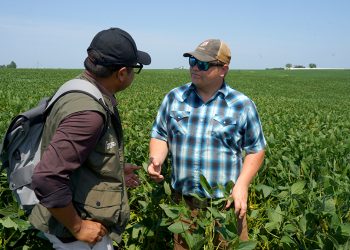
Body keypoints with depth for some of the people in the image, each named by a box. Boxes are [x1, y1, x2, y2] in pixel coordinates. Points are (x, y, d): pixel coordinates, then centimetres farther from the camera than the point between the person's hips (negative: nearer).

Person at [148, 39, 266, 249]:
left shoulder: (242, 105, -5)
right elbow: (160, 135, 9)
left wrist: (242, 185, -12)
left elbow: (256, 149, 1)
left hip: (226, 203, -2)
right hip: (183, 202, 2)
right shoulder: (174, 98, 1)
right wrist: (156, 159, -12)